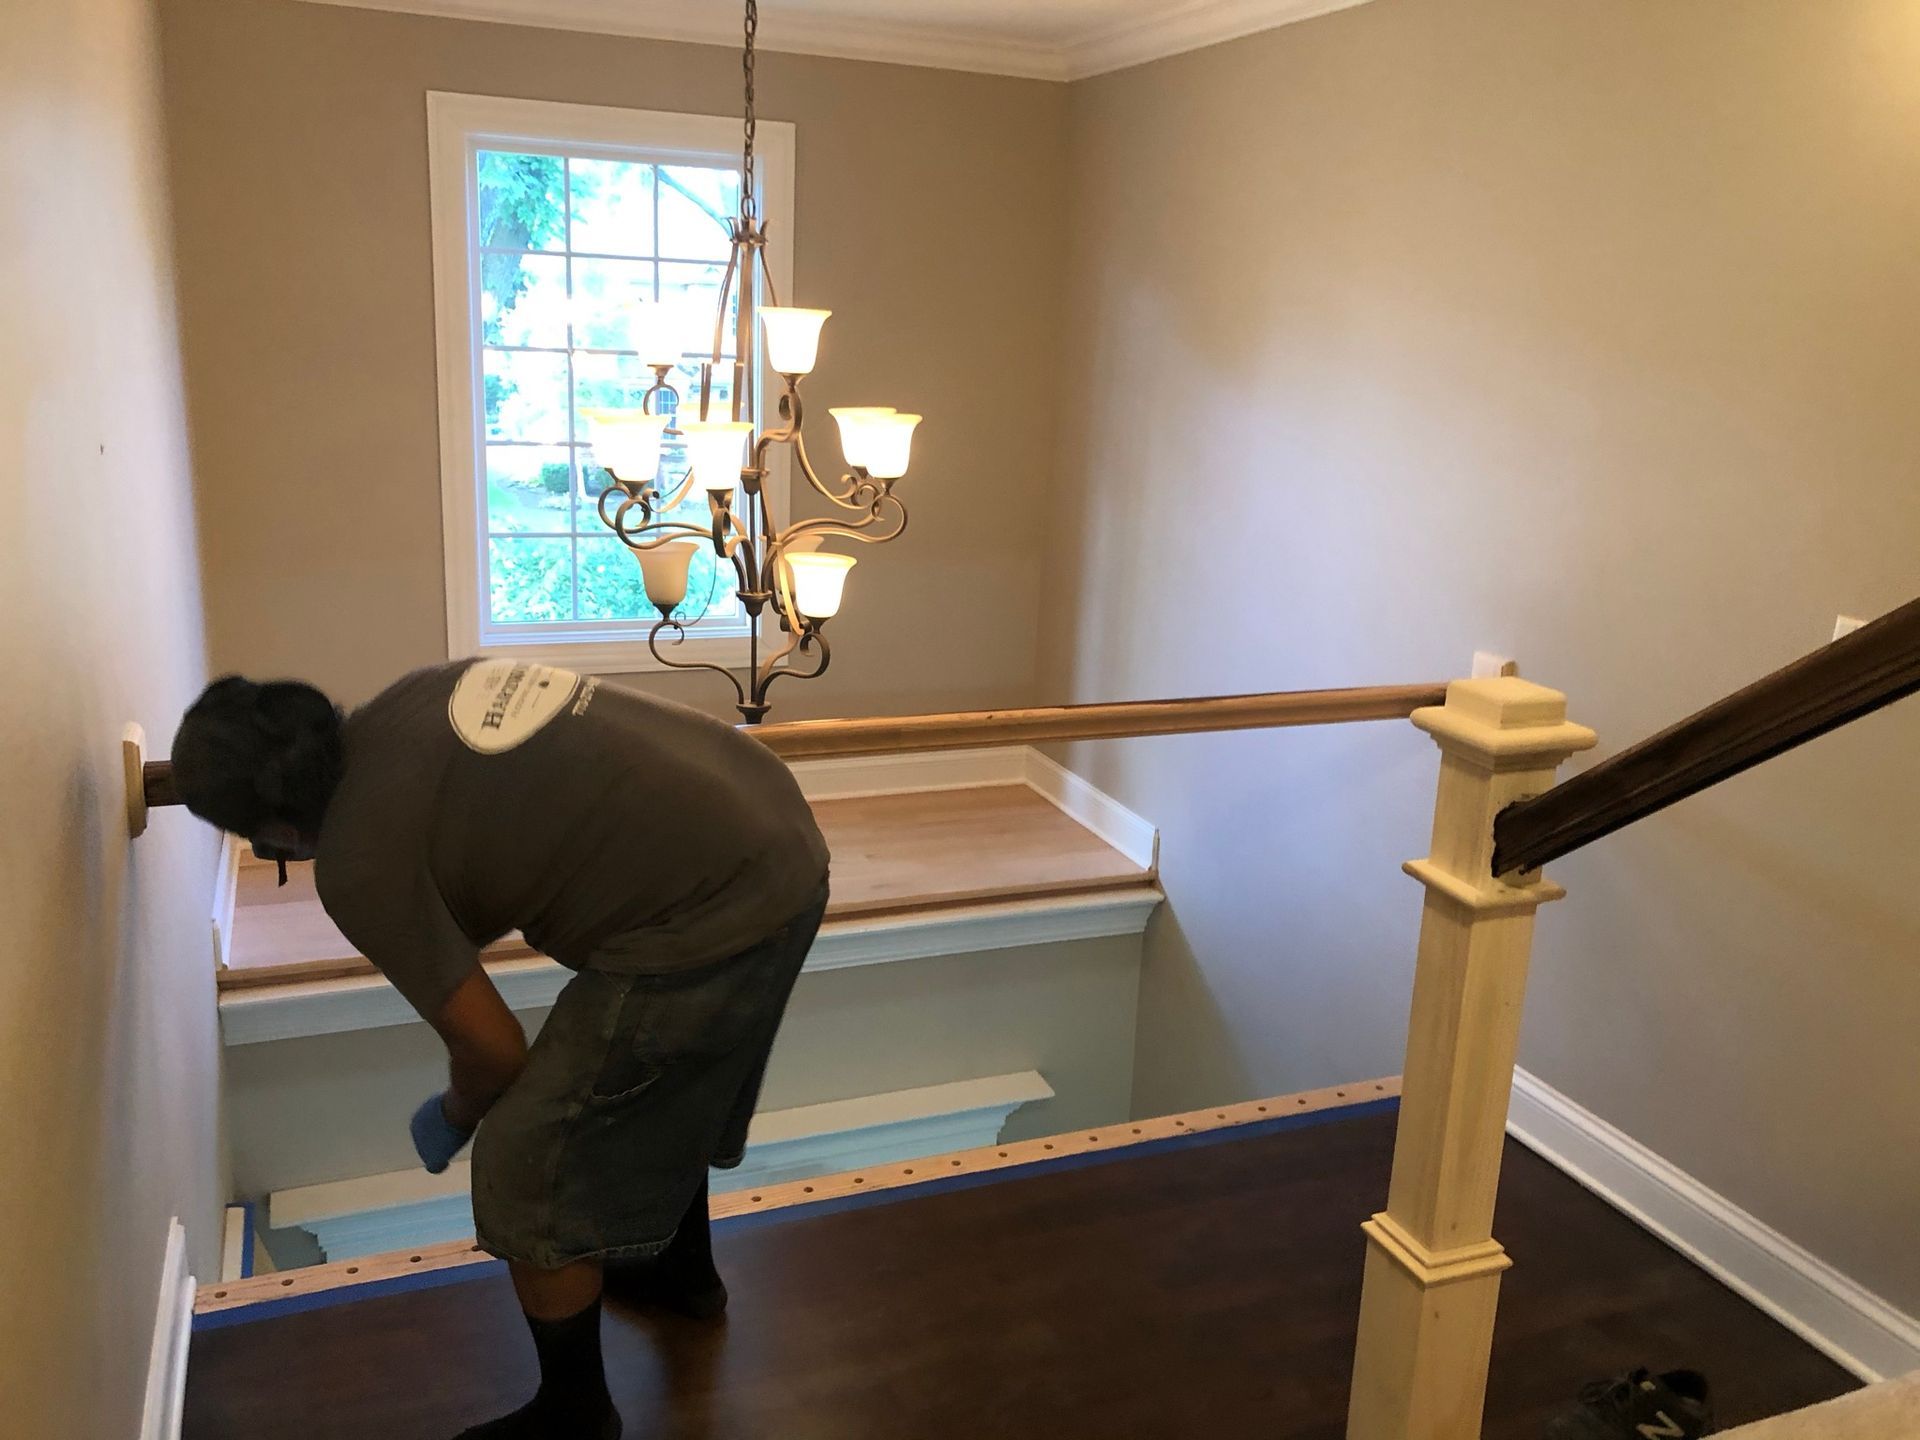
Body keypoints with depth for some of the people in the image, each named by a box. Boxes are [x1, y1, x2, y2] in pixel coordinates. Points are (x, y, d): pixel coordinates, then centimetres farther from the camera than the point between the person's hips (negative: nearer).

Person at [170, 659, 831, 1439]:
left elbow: (495, 1048, -2)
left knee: (527, 1172, 9)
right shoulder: (412, 696, 10)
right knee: (664, 1074, 34)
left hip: (710, 916, -9)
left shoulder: (357, 862, -9)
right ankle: (685, 1268, 58)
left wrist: (454, 1118, 19)